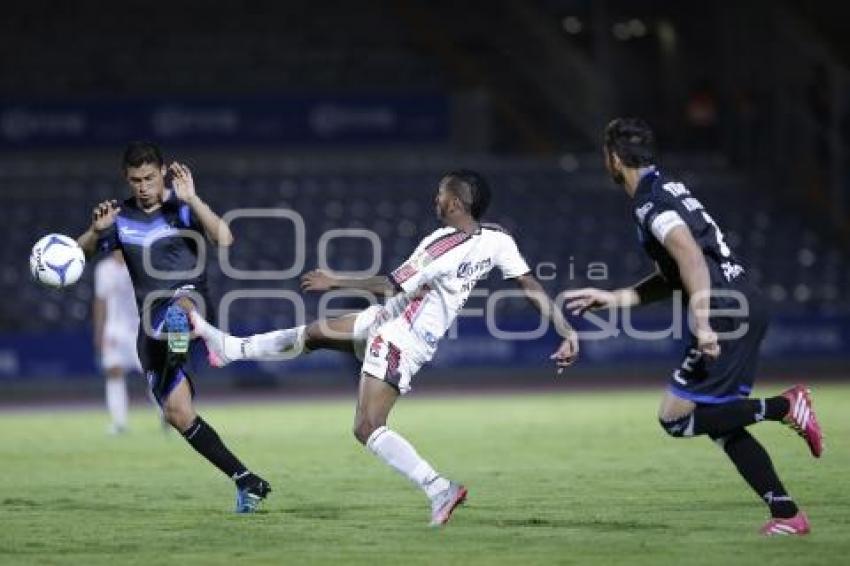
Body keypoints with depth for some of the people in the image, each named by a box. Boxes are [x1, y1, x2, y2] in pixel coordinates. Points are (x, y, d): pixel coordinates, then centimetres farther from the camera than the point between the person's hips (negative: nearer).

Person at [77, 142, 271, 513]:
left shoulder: (182, 208, -3)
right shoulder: (121, 217, 11)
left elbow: (224, 239, -19)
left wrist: (191, 199, -27)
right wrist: (96, 229, -5)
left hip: (192, 302, -4)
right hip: (152, 325, 4)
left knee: (179, 303, -42)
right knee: (178, 413, -4)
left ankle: (178, 350, -75)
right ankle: (246, 482, 2)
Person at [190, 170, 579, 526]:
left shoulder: (445, 245, -27)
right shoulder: (497, 240, -4)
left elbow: (395, 286, -24)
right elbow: (533, 287, -4)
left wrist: (335, 282, -14)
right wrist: (566, 333, 3)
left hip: (400, 337, -10)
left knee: (367, 429, -9)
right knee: (312, 334, 20)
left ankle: (439, 490, -14)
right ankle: (229, 348, 34)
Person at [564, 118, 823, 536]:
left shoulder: (650, 202, -9)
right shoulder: (669, 191, 21)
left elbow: (692, 258, -25)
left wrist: (703, 324, -31)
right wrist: (612, 298, 26)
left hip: (727, 311, -10)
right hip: (747, 305, 10)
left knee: (675, 417, -4)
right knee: (719, 421, 13)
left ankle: (785, 406, -10)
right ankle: (787, 514, 8)